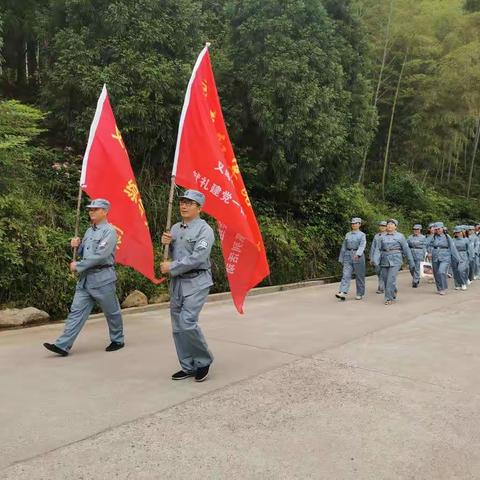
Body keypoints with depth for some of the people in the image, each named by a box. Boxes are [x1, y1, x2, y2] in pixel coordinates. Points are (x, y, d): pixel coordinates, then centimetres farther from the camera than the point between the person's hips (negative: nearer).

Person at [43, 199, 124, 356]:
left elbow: (100, 255, -20)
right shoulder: (89, 231, 15)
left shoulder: (109, 231, -11)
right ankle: (63, 345, 1)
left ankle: (118, 341, 25)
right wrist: (77, 246, 1)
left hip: (102, 278, -7)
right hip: (85, 278, 7)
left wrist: (78, 266, -14)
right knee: (76, 311, 2)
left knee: (112, 312, 7)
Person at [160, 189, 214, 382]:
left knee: (187, 323, -16)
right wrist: (166, 243, -2)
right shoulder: (175, 228, 13)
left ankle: (203, 361, 7)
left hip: (196, 282, -7)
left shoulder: (204, 229, -9)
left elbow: (197, 258, -19)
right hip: (177, 282, 7)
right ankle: (188, 367, 21)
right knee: (178, 327, 8)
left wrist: (171, 268, -14)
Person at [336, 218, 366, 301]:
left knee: (359, 276, 4)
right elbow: (344, 247, 15)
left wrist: (357, 254, -34)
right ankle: (343, 293, -20)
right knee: (346, 275, -9)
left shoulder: (362, 235, -1)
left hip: (358, 256, -3)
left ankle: (360, 294, 16)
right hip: (348, 256, 3)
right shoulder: (348, 234, 12)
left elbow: (362, 245, -17)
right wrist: (341, 258, 13)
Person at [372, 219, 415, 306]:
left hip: (395, 260, -4)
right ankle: (393, 292, 32)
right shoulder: (382, 237, 9)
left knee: (391, 280, -12)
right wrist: (375, 261, -14)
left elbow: (406, 249, 3)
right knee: (385, 280, 7)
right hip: (384, 260, 4)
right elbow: (378, 249, 1)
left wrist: (411, 263, 3)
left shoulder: (400, 236, 2)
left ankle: (389, 298, -2)